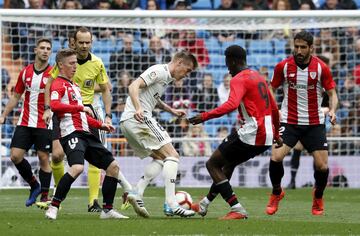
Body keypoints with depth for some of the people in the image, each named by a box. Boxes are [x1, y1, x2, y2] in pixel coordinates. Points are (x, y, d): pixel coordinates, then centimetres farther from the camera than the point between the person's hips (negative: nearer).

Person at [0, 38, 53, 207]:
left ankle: (44, 196, 7)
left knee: (44, 158, -4)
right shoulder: (25, 72, 8)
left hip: (44, 124, -4)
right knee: (15, 156, -3)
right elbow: (16, 96, 17)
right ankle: (34, 185, 17)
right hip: (25, 123, 4)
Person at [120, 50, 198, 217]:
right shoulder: (159, 71, -9)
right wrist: (138, 109, -34)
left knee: (160, 158, 17)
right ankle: (172, 204, -20)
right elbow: (134, 87, -20)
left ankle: (136, 194, 2)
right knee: (172, 155, -11)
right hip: (139, 119, -11)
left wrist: (171, 110, 29)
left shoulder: (166, 78, 22)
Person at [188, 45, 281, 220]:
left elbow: (232, 104, -29)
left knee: (212, 164, 1)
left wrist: (205, 116, -30)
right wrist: (276, 135, 36)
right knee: (229, 164, 28)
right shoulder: (259, 77, 20)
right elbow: (274, 109, 26)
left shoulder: (239, 79, -9)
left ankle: (237, 210, -8)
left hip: (251, 133, -9)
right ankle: (204, 205, 39)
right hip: (267, 137, 9)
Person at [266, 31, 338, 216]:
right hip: (289, 122, 0)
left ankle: (318, 197, 25)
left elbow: (332, 93, 2)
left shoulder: (321, 68, -6)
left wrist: (332, 110, -17)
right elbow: (271, 89, 7)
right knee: (276, 157, -19)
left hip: (315, 123, 0)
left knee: (322, 166, -7)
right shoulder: (283, 67, -5)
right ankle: (276, 192, 9)